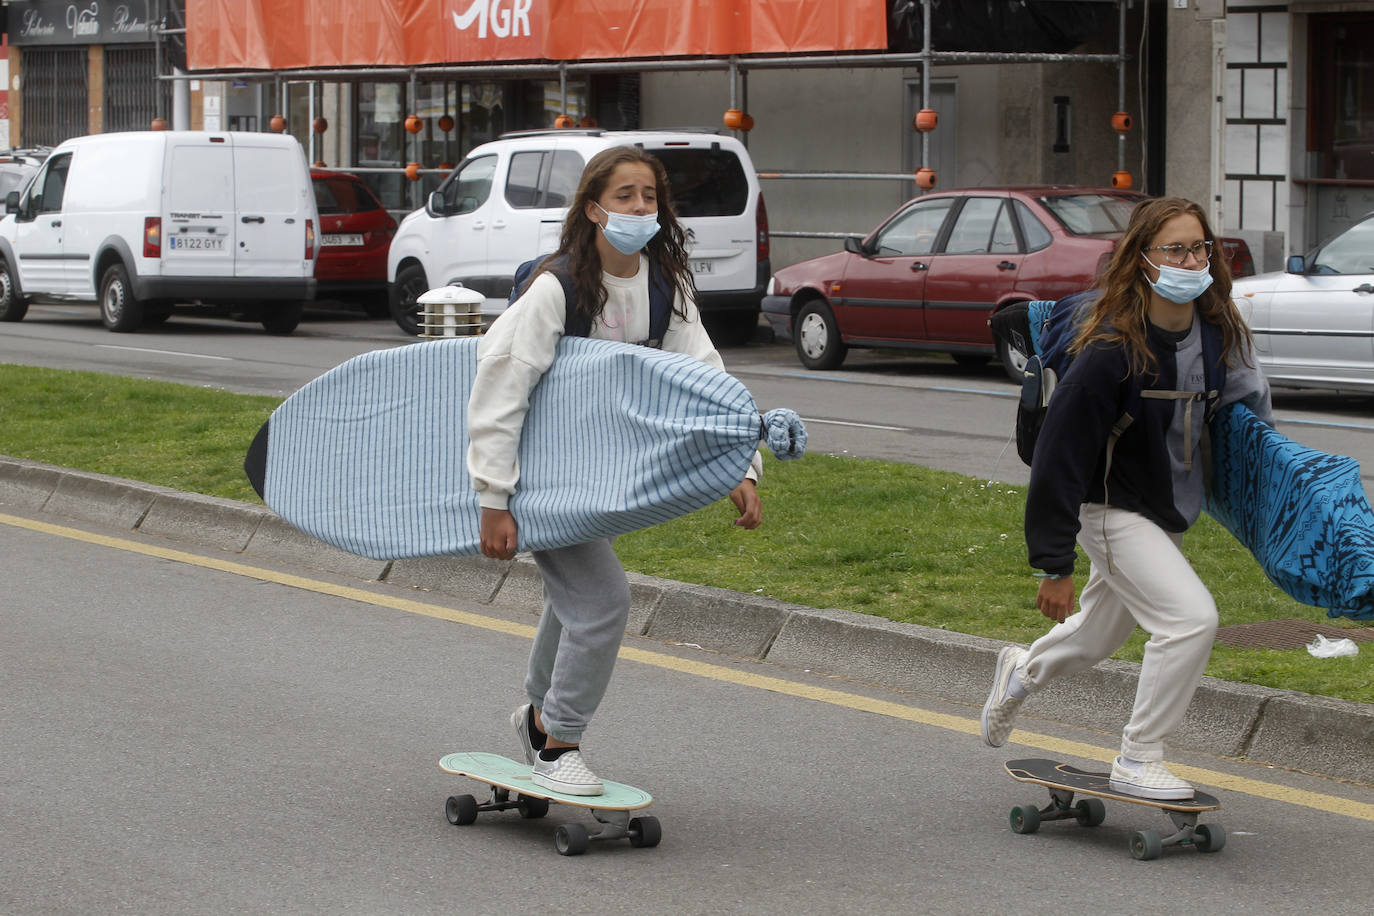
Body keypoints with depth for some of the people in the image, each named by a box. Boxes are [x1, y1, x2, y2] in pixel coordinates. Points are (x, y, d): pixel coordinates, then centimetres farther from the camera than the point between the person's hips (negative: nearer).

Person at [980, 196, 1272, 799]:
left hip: (1170, 513, 7)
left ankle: (1022, 673, 54)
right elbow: (1060, 456, -23)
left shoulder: (1218, 332, -9)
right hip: (1113, 512, -7)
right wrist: (1053, 564, -21)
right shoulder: (1112, 350, -28)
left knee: (1096, 636, 23)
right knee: (1192, 616, -21)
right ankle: (1138, 760, -7)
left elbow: (1249, 410, 13)